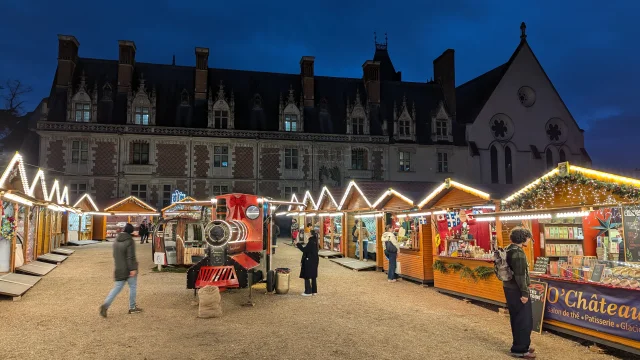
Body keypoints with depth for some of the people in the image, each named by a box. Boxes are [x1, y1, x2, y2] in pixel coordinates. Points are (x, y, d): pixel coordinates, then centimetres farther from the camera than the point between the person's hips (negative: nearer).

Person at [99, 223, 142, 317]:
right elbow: (131, 256, -20)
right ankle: (132, 308, 16)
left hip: (119, 269, 6)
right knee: (133, 287, 8)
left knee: (117, 288, 11)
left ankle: (105, 305, -5)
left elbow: (115, 255, 17)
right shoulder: (129, 241, -16)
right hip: (128, 269, -6)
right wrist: (132, 269, -19)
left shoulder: (116, 240, 8)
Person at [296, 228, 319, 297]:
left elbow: (304, 250, -19)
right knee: (313, 277, 15)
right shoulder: (314, 242, 8)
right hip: (314, 261, 9)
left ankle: (308, 292, 3)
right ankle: (314, 291, 20)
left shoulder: (311, 242, -20)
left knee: (307, 277, -1)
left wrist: (298, 244, -13)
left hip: (309, 262, -9)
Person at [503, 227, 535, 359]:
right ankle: (519, 349, 8)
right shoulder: (518, 252, -21)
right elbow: (520, 275, -24)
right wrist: (524, 293, -20)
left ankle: (521, 345, 31)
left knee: (517, 318, 19)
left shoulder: (509, 249, 10)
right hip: (516, 290, -10)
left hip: (509, 288, 10)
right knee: (524, 320, 0)